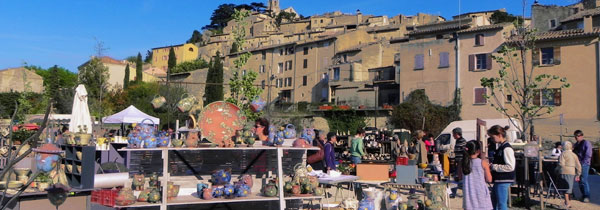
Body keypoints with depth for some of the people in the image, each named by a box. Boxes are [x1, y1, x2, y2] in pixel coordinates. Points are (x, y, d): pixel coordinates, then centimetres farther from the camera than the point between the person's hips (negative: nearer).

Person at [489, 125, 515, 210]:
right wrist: (492, 165, 6)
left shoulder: (507, 149, -18)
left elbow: (510, 167, -23)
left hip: (503, 181, -10)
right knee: (494, 203, 20)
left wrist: (494, 166, -19)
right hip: (498, 180, 10)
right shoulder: (499, 147, 10)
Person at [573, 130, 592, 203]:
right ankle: (583, 195, 17)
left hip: (584, 164, -7)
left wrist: (582, 163, -15)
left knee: (583, 180, -10)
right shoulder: (576, 144, 17)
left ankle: (587, 196, -4)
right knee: (579, 180, 9)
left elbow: (588, 155, -12)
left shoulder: (586, 143, -7)